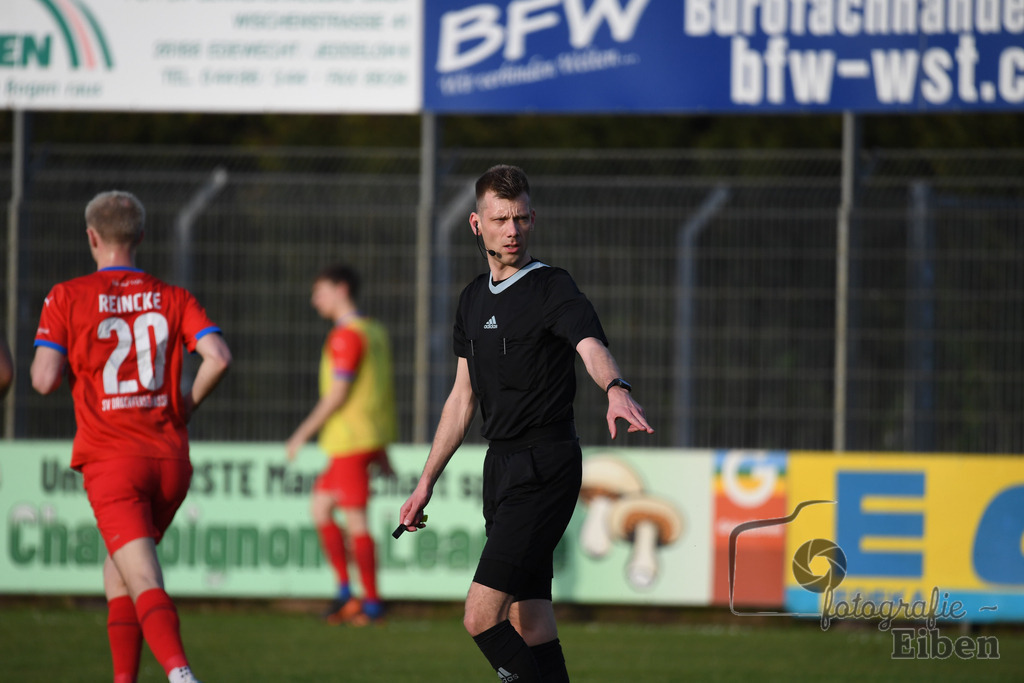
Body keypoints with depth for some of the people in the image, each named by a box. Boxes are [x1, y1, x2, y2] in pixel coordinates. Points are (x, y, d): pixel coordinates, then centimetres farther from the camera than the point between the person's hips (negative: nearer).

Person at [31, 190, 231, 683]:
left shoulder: (67, 298, -1)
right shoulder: (174, 299, 7)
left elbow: (44, 380, -8)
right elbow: (218, 357, -8)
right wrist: (187, 405, 9)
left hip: (111, 461, -4)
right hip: (170, 458, 4)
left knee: (144, 582, -15)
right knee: (117, 569, 23)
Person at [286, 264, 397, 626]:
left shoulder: (346, 335, -13)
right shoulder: (375, 331, 15)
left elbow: (339, 392, -18)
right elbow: (386, 389, 18)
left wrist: (303, 433, -11)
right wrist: (381, 448, 22)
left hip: (350, 440, -10)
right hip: (371, 438, 10)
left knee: (355, 519, -4)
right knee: (320, 507, 14)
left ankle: (371, 602, -1)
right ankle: (345, 591, 10)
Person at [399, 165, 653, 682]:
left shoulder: (552, 289, -10)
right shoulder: (474, 299, 14)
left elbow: (591, 346, -31)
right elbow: (463, 397, 21)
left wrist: (616, 389, -53)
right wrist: (426, 482, 21)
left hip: (545, 466, -8)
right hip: (501, 465, 8)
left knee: (481, 616, -16)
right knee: (527, 612, 10)